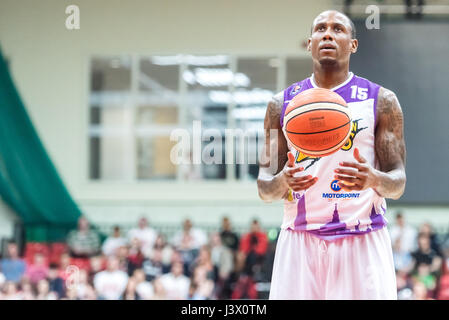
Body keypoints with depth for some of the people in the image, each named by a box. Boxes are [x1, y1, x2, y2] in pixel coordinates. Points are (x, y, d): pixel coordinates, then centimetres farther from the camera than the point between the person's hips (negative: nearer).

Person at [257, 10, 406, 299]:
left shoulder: (382, 101, 4)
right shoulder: (282, 104, 9)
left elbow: (398, 183, 1)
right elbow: (264, 189, 7)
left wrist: (374, 179, -22)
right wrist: (282, 181, -17)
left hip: (362, 241, -1)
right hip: (300, 240, 2)